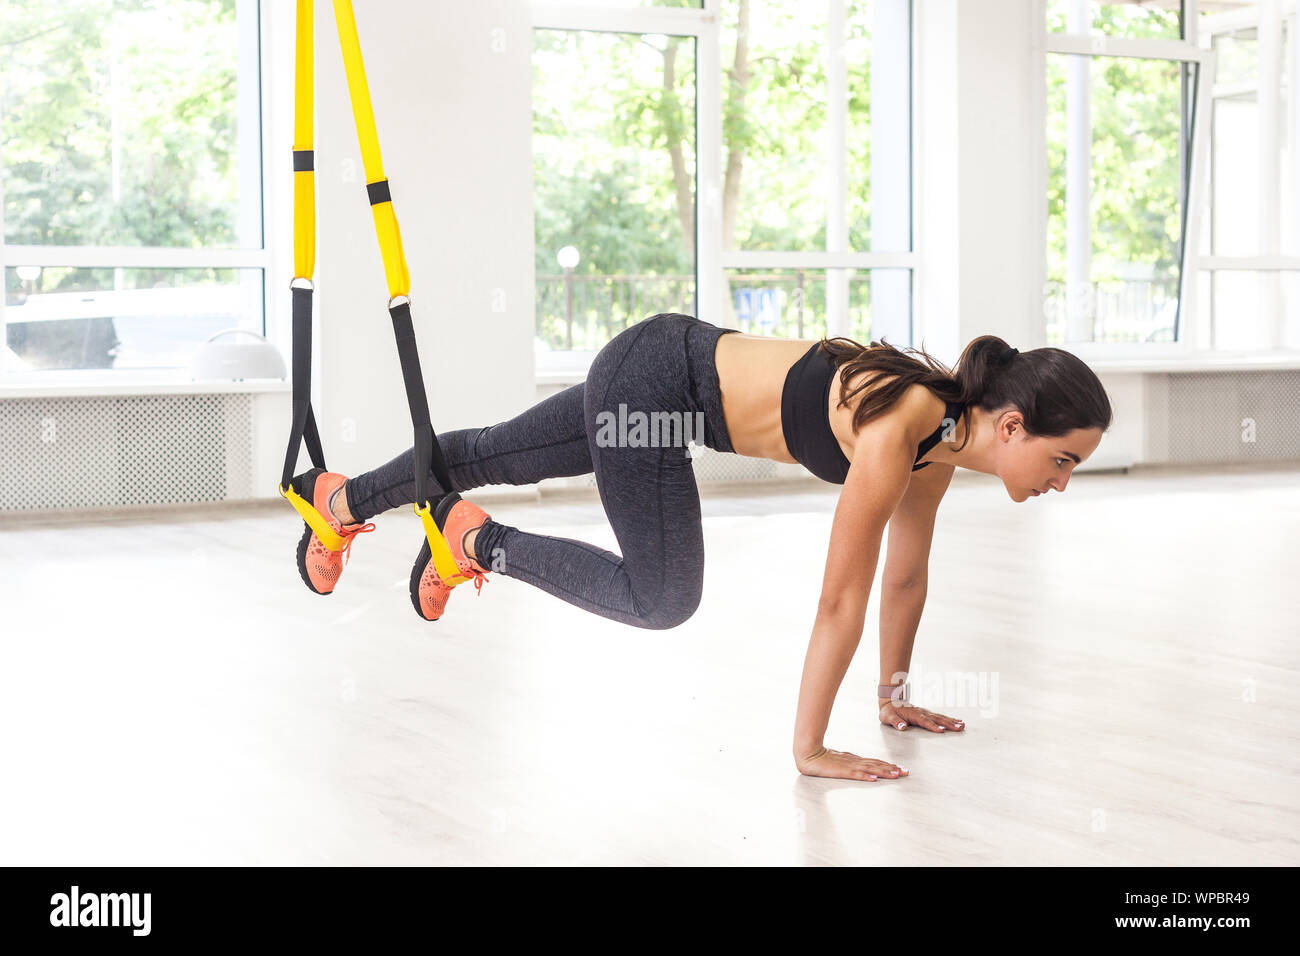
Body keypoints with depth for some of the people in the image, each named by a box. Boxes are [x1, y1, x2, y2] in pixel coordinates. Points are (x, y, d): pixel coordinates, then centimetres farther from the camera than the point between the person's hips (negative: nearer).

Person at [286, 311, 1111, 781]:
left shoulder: (945, 434, -7)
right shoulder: (894, 434, -32)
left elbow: (907, 573, 5)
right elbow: (841, 601, -29)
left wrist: (894, 696, 11)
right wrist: (810, 749, -23)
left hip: (686, 369, 8)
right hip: (650, 382, -8)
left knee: (502, 456, 24)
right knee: (662, 600, -8)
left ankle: (341, 501, 46)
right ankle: (477, 539, 9)